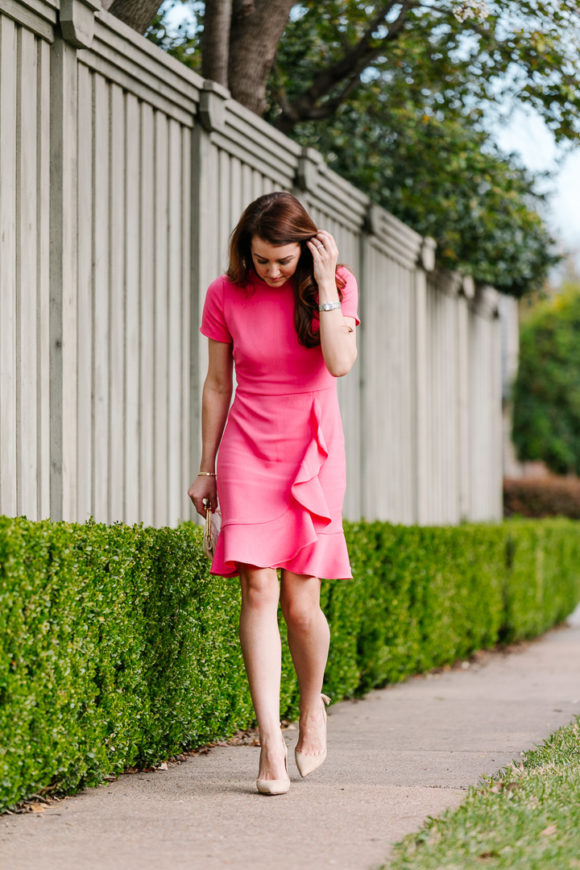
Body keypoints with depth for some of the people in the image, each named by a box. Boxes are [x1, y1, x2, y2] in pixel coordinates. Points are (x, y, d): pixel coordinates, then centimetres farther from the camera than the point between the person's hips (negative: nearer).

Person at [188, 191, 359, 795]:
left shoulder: (335, 286, -4)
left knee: (301, 604, -4)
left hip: (313, 453, 0)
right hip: (248, 451, 0)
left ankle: (312, 709, 25)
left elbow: (339, 363, -21)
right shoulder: (225, 297, -2)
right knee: (259, 590, -13)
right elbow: (217, 386, 7)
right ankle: (271, 744, -14)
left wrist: (324, 282, -19)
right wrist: (206, 469, 8)